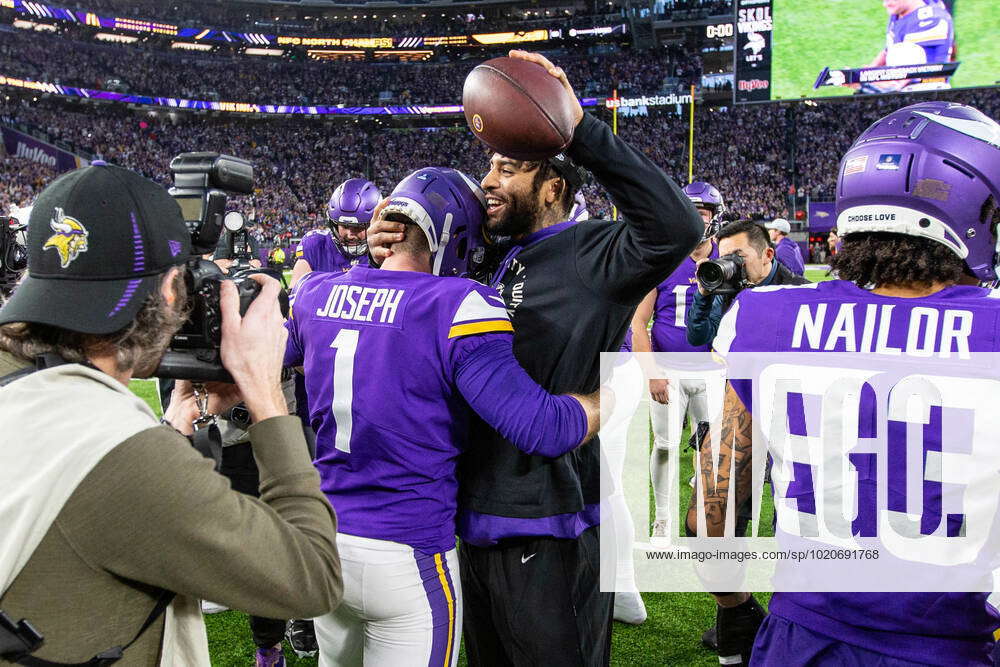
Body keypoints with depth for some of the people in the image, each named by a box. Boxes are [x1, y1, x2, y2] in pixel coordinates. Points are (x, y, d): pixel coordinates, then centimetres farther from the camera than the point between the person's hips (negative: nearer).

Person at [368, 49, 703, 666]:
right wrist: (395, 261, -2)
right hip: (479, 518, 8)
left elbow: (676, 228, -32)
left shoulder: (591, 255, -13)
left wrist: (580, 128, -32)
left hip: (549, 531, -8)